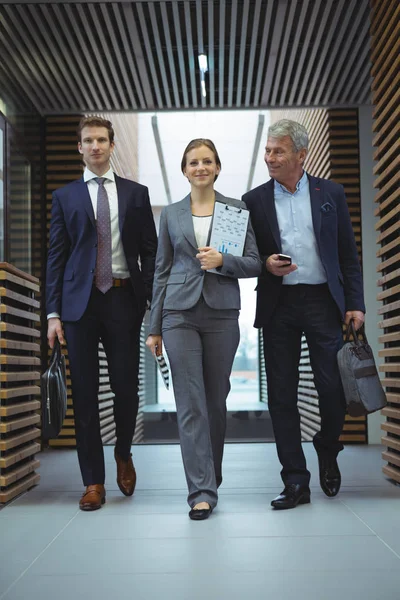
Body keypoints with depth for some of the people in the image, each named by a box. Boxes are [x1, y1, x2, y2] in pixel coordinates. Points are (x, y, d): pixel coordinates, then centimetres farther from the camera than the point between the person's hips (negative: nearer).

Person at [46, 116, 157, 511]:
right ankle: (93, 481, 14)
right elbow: (55, 257, 6)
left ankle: (123, 454, 31)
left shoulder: (136, 194, 10)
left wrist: (154, 303, -2)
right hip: (81, 300, 0)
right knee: (85, 393, 3)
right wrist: (54, 312, -2)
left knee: (126, 386, 1)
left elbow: (149, 252, 8)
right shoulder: (65, 197, 9)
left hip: (124, 299, 0)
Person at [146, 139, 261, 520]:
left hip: (222, 313, 0)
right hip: (180, 313, 0)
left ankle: (210, 479, 25)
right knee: (190, 402, -6)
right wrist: (154, 327, 9)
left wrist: (222, 260, -16)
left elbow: (255, 262, 4)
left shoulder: (237, 209, 6)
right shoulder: (170, 214, 9)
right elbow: (162, 271, 10)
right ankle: (202, 491, -3)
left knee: (216, 400, 7)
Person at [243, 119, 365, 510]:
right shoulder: (254, 200, 7)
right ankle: (295, 482, 12)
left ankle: (328, 454, 28)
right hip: (278, 306, 1)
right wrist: (264, 264, -11)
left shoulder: (330, 194, 7)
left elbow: (348, 254, 6)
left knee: (333, 388, -2)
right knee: (281, 395, 2)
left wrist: (355, 303, -1)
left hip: (323, 301, -1)